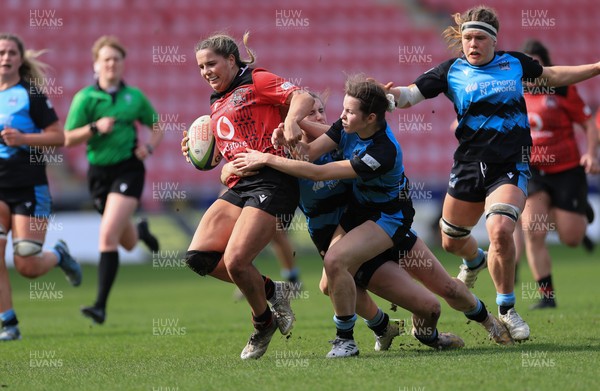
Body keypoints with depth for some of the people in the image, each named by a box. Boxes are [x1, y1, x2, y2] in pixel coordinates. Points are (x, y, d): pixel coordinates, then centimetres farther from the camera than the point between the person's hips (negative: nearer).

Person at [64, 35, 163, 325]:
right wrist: (95, 128, -21)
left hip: (128, 169, -2)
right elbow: (68, 139, -5)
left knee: (108, 236, -19)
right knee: (127, 243, 15)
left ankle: (101, 306, -20)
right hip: (99, 171, 2)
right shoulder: (85, 98, -2)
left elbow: (158, 127, 16)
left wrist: (149, 146, -4)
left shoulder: (134, 97, 3)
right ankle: (140, 230, 56)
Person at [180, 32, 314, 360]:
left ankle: (263, 322, 9)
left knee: (235, 261, -19)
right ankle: (270, 290, 9)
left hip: (271, 182, -8)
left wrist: (291, 120, -32)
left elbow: (303, 97, -12)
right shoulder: (217, 104, 24)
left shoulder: (256, 82, 1)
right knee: (199, 256, -8)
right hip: (238, 186, 8)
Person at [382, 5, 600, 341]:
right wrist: (389, 94, -29)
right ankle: (475, 261, 55)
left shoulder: (515, 63, 5)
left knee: (500, 231, -26)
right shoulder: (452, 71, 1)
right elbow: (411, 94, -6)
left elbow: (553, 76, 23)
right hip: (470, 164, 2)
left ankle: (507, 310, -7)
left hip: (511, 165, -2)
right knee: (452, 241, 15)